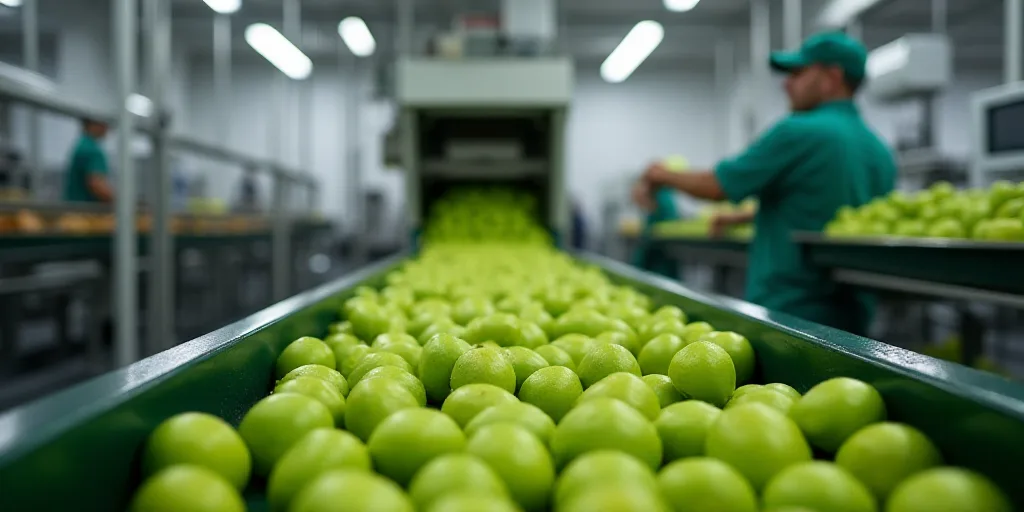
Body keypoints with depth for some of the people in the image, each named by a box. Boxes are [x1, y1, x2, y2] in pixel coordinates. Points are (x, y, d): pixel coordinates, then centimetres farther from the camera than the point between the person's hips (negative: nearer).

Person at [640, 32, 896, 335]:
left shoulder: (798, 132, -14)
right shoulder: (881, 152, 11)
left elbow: (718, 186, -8)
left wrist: (665, 176, 11)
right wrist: (741, 218, 31)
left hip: (787, 311, -7)